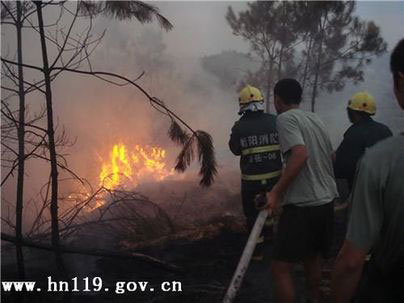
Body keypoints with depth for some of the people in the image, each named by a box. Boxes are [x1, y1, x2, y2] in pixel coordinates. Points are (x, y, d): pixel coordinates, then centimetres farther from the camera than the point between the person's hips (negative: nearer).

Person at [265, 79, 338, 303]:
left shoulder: (285, 118, -9)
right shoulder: (315, 119, 14)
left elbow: (300, 154, -24)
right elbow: (331, 156, 19)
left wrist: (276, 192, -22)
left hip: (302, 205, -8)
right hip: (326, 201, 9)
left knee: (280, 268, -3)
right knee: (312, 258, 24)